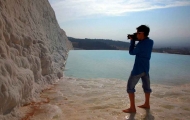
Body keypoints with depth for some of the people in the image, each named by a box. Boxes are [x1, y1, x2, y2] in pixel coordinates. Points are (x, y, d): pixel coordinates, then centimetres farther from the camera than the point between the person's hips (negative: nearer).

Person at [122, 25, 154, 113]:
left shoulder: (141, 44, -22)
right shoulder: (150, 42, 3)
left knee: (130, 86, -2)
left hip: (138, 68, -9)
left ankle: (132, 108, -1)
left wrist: (132, 41, 0)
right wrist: (135, 40, 5)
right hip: (146, 68, 9)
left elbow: (131, 52, -7)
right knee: (146, 86, 18)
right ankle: (147, 104, 33)